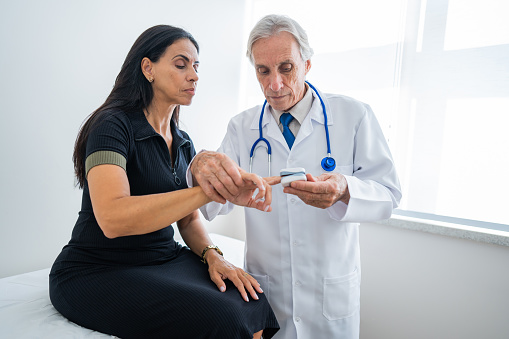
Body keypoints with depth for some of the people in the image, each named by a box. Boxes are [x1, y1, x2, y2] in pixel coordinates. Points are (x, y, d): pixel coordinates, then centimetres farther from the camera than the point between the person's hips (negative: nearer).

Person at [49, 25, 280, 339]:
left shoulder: (184, 143, 10)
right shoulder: (113, 124, -13)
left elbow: (189, 219, 11)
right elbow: (112, 218, -30)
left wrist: (213, 255, -9)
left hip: (165, 258, 6)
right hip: (96, 273, -6)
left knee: (254, 302, -17)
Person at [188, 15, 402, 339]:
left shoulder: (354, 115, -8)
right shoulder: (242, 127, -2)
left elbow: (388, 194, -9)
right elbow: (215, 206, -10)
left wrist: (344, 191, -32)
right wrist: (201, 167, -33)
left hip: (332, 292, 0)